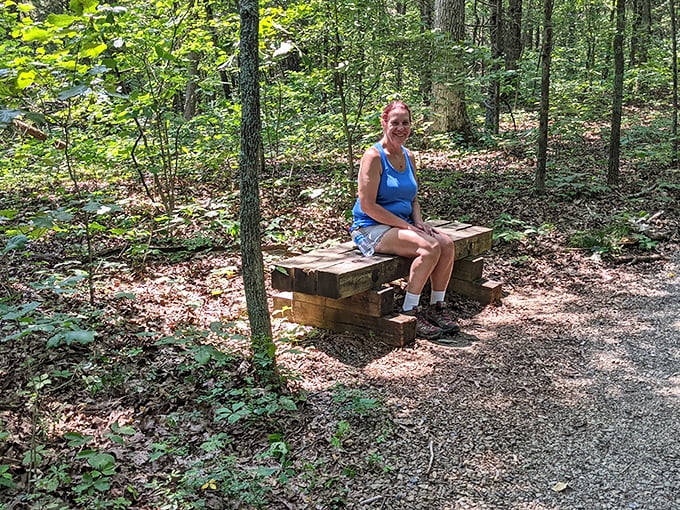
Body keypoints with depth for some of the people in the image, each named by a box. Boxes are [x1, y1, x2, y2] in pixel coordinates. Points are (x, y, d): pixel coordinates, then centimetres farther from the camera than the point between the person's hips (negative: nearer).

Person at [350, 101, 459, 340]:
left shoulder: (408, 157, 12)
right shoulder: (374, 157, -12)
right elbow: (367, 206, -18)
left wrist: (419, 222, -1)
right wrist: (406, 226, -18)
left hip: (402, 224, 8)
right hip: (372, 228, -8)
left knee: (446, 243, -15)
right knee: (430, 248, -27)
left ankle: (437, 307, -3)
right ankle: (410, 312, -15)